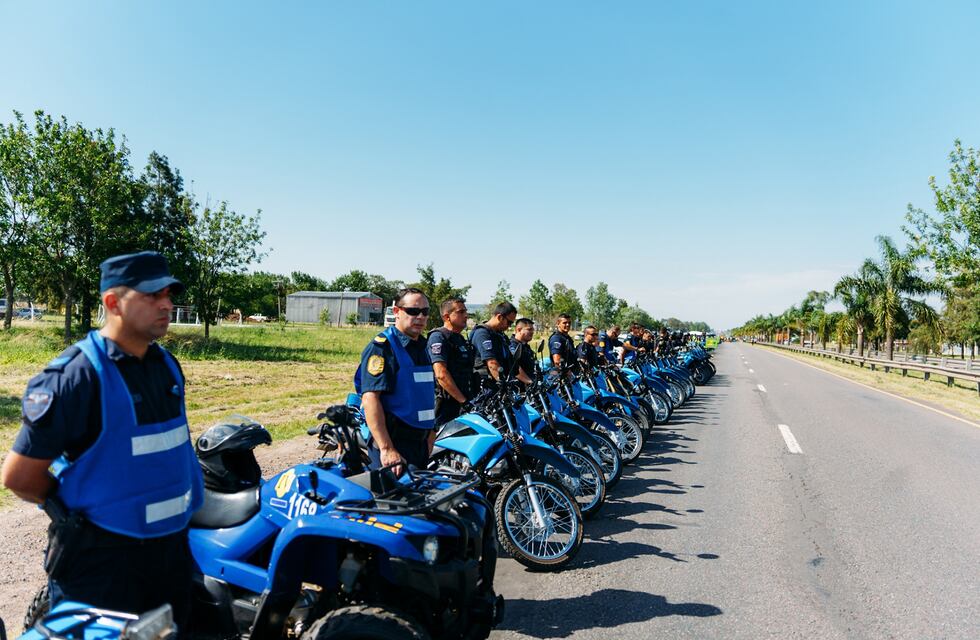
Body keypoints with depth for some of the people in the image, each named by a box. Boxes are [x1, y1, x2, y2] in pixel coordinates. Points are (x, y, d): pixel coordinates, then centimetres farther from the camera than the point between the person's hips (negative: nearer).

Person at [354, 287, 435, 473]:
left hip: (421, 442, 8)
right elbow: (370, 398, -22)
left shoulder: (422, 347, 14)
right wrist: (387, 449, -28)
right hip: (393, 442, -8)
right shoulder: (381, 347, -13)